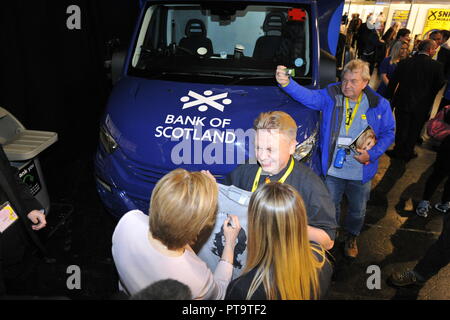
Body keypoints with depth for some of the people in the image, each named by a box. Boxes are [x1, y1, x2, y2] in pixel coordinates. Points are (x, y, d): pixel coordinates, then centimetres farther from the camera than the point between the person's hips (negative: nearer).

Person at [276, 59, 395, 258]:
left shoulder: (379, 104, -4)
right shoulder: (330, 96, -8)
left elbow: (388, 133, 3)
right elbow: (307, 96, -24)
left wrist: (371, 154, -12)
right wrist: (287, 83, -44)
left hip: (361, 173, 1)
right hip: (332, 169, -1)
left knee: (358, 210, 20)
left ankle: (351, 237, 49)